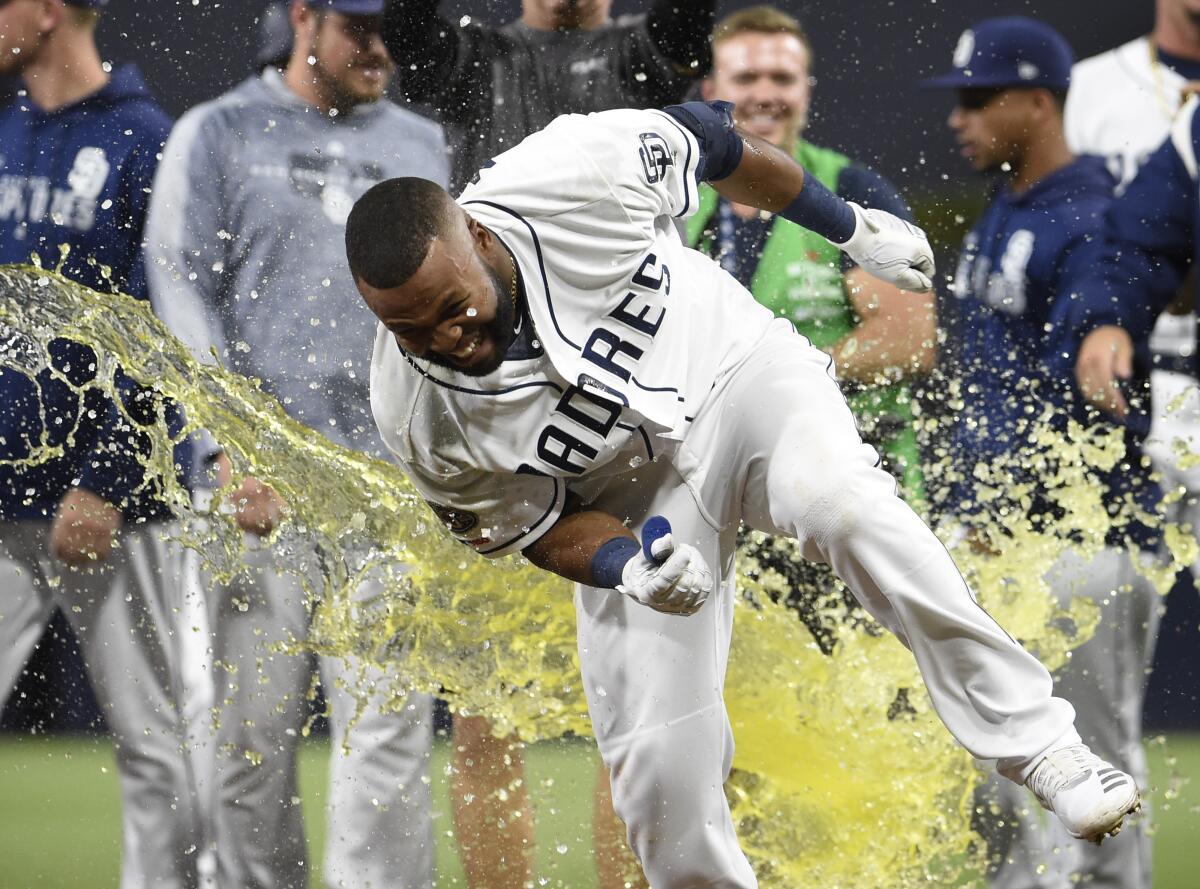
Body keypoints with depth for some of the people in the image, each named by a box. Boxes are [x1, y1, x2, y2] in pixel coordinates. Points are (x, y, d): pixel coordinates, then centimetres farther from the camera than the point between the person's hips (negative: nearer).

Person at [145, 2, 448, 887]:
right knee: (252, 731, -1)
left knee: (388, 729, -7)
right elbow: (181, 288, 0)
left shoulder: (426, 146, 17)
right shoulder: (219, 134, 7)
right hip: (264, 478, -1)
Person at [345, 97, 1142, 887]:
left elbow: (703, 140, -7)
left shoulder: (578, 180, -29)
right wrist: (626, 568, -28)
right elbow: (534, 525, -6)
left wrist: (851, 228, 6)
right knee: (658, 764, -10)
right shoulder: (420, 420, -23)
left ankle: (1038, 742, -28)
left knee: (838, 501, -34)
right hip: (631, 501, 1)